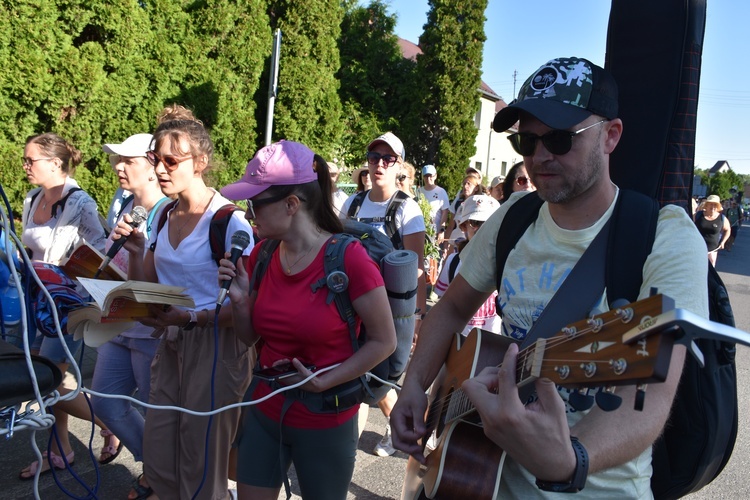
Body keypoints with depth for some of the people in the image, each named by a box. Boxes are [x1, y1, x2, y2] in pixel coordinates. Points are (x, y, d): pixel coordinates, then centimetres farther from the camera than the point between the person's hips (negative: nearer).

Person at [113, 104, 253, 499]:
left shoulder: (228, 220, -18)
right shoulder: (164, 215, 6)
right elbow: (146, 289, 12)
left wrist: (189, 318, -28)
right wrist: (136, 251, -4)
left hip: (215, 347, -7)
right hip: (170, 345, 7)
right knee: (158, 464, 18)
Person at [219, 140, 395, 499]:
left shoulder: (349, 257, -20)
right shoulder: (262, 255, -3)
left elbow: (384, 342, -13)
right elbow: (251, 338, 7)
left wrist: (325, 381, -19)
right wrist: (240, 301, -12)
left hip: (326, 422, -5)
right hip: (264, 412, 5)